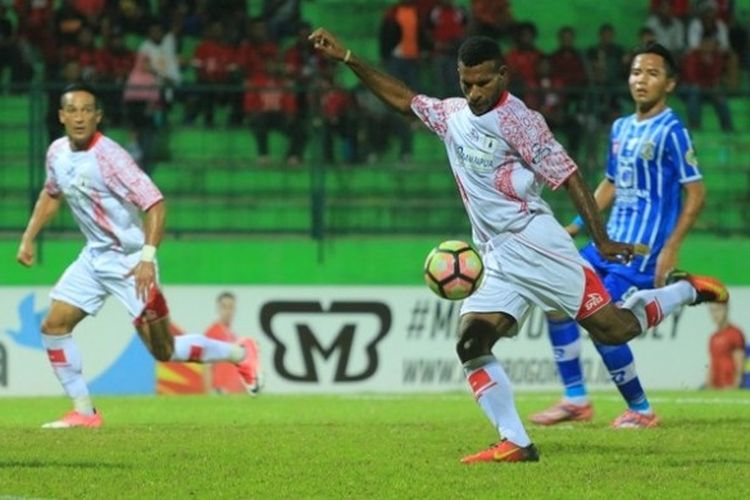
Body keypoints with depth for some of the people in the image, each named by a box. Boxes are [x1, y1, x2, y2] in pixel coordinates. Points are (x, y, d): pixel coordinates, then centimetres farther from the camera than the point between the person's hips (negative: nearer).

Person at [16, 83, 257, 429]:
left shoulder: (109, 156, -22)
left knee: (163, 350, -5)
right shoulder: (57, 153, 1)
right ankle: (84, 412, 7)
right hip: (93, 257, 7)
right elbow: (51, 194, 22)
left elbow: (154, 203, -25)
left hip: (131, 261, -7)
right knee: (53, 327, -2)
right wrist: (28, 238, 15)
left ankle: (238, 354, 17)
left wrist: (147, 257, -32)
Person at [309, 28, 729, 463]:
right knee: (471, 343, -9)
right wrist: (346, 58, 18)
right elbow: (402, 97, 25)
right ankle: (515, 444, -10)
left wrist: (602, 240, -17)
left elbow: (568, 175, -11)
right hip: (497, 259, 7)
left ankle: (687, 290, 13)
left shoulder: (519, 120, -8)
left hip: (533, 243, -7)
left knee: (613, 328, -11)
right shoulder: (452, 115, 14)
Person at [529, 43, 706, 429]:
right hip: (611, 241, 9)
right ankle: (575, 400, 13)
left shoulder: (671, 131, -11)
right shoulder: (620, 128, 12)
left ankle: (640, 410, 2)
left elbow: (695, 194, -13)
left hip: (643, 251, -9)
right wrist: (576, 226, 16)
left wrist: (670, 248, -19)